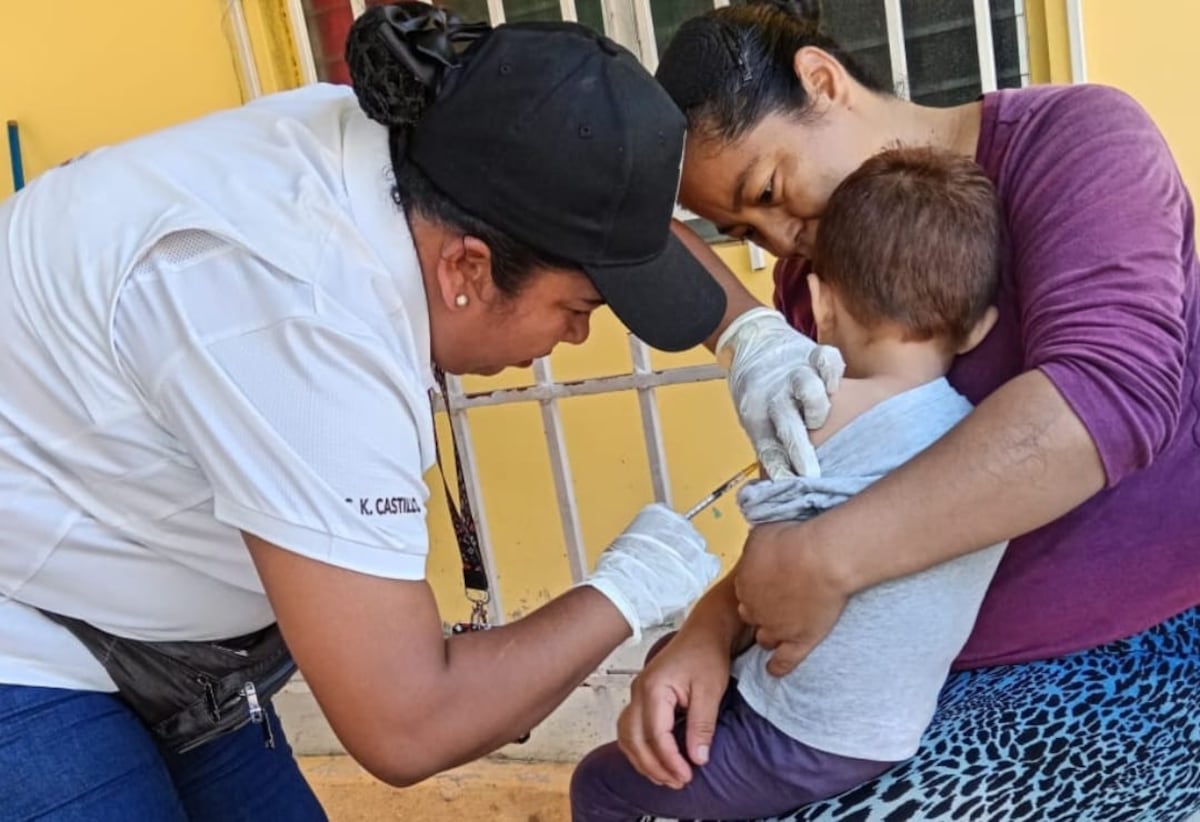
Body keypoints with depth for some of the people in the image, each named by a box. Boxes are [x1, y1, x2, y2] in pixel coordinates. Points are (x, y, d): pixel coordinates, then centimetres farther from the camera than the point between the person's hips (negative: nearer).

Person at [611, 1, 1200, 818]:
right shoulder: (809, 285, 5)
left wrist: (825, 559, -32)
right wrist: (710, 630, -15)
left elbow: (1110, 388, -30)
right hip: (944, 663, 7)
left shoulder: (1072, 140, -13)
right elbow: (806, 509, 5)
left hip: (1134, 665, -6)